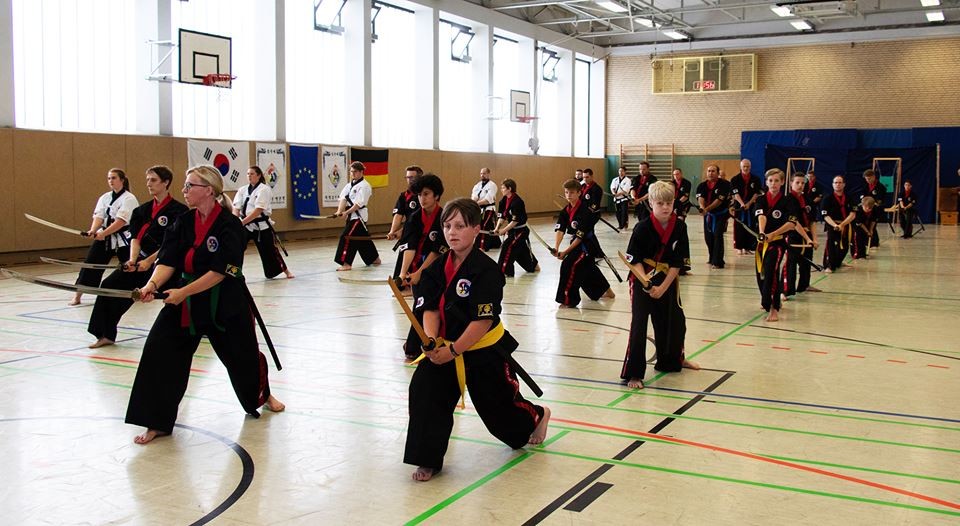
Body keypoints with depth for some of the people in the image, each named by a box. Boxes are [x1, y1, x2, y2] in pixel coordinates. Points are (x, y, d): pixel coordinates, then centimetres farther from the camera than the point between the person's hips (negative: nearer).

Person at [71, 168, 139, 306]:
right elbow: (98, 217, -5)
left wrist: (103, 234, -27)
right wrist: (93, 230, -26)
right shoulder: (104, 198, 6)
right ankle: (77, 296, 1)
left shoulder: (129, 199, -12)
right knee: (90, 264, -4)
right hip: (103, 237, 5)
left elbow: (121, 221, -20)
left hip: (123, 239, -5)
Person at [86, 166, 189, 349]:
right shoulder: (143, 210, 7)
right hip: (142, 260, 6)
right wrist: (132, 260, -15)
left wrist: (150, 260, -22)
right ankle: (106, 334, 5)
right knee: (110, 285, -6)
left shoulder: (178, 211, -13)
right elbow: (136, 238, 2)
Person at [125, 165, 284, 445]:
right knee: (160, 352, -10)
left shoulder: (229, 225, -16)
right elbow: (167, 261, -5)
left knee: (243, 353, 13)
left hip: (225, 303, -4)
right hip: (184, 302, 4)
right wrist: (153, 284, -25)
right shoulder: (183, 223, 1)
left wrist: (184, 292, -25)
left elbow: (221, 271, -21)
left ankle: (263, 394, 45)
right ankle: (158, 423, -1)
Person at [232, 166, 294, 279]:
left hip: (261, 226, -4)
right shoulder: (242, 190, 6)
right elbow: (236, 209, 0)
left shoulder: (264, 189, -11)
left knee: (270, 251, 4)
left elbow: (258, 210, -19)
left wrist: (242, 222, -25)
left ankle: (286, 271, 25)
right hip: (245, 225, 4)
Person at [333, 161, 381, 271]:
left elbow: (359, 204, -19)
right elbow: (343, 198, 0)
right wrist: (340, 211, -17)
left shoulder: (364, 186, -13)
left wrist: (346, 212, -22)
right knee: (363, 238, 18)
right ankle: (375, 259, 33)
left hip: (359, 216, -9)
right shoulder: (350, 185, 12)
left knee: (347, 237, -16)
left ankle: (346, 263, -14)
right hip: (352, 215, 9)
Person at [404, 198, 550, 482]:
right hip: (445, 347, 5)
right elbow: (430, 309, -5)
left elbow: (483, 320, -23)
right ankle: (429, 460, -1)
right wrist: (431, 340, -23)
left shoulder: (486, 270, -20)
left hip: (485, 350, -4)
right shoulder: (437, 267, -3)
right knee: (424, 390, -15)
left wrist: (454, 350, -23)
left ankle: (537, 416, 48)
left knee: (498, 404, 12)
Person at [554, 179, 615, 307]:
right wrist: (556, 247, -27)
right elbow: (560, 229, -10)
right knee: (588, 269, 23)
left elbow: (580, 236, -24)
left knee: (569, 265, -22)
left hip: (588, 245, -9)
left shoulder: (584, 211, -23)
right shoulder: (565, 211, -1)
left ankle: (568, 300, -13)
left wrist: (566, 251, -25)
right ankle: (607, 291, 46)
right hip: (576, 243, 9)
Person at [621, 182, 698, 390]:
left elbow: (678, 262, -8)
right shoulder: (643, 228, -17)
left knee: (675, 320, 19)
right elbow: (635, 259, -13)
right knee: (638, 325, -12)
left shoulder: (679, 227, -9)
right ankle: (633, 374, -4)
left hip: (667, 281, 5)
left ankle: (674, 360, 46)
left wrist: (662, 287, -14)